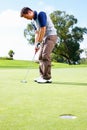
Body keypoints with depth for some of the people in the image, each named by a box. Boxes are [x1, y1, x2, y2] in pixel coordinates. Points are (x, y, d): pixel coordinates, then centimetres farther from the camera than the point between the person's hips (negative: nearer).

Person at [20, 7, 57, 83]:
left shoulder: (41, 14, -17)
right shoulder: (33, 21, 11)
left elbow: (43, 30, -21)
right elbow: (37, 33, 14)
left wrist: (38, 43, -18)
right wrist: (36, 45, 5)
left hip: (51, 36, -9)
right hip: (44, 38, 9)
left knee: (45, 56, -18)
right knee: (41, 57, 5)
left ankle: (47, 78, -15)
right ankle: (43, 76, 9)